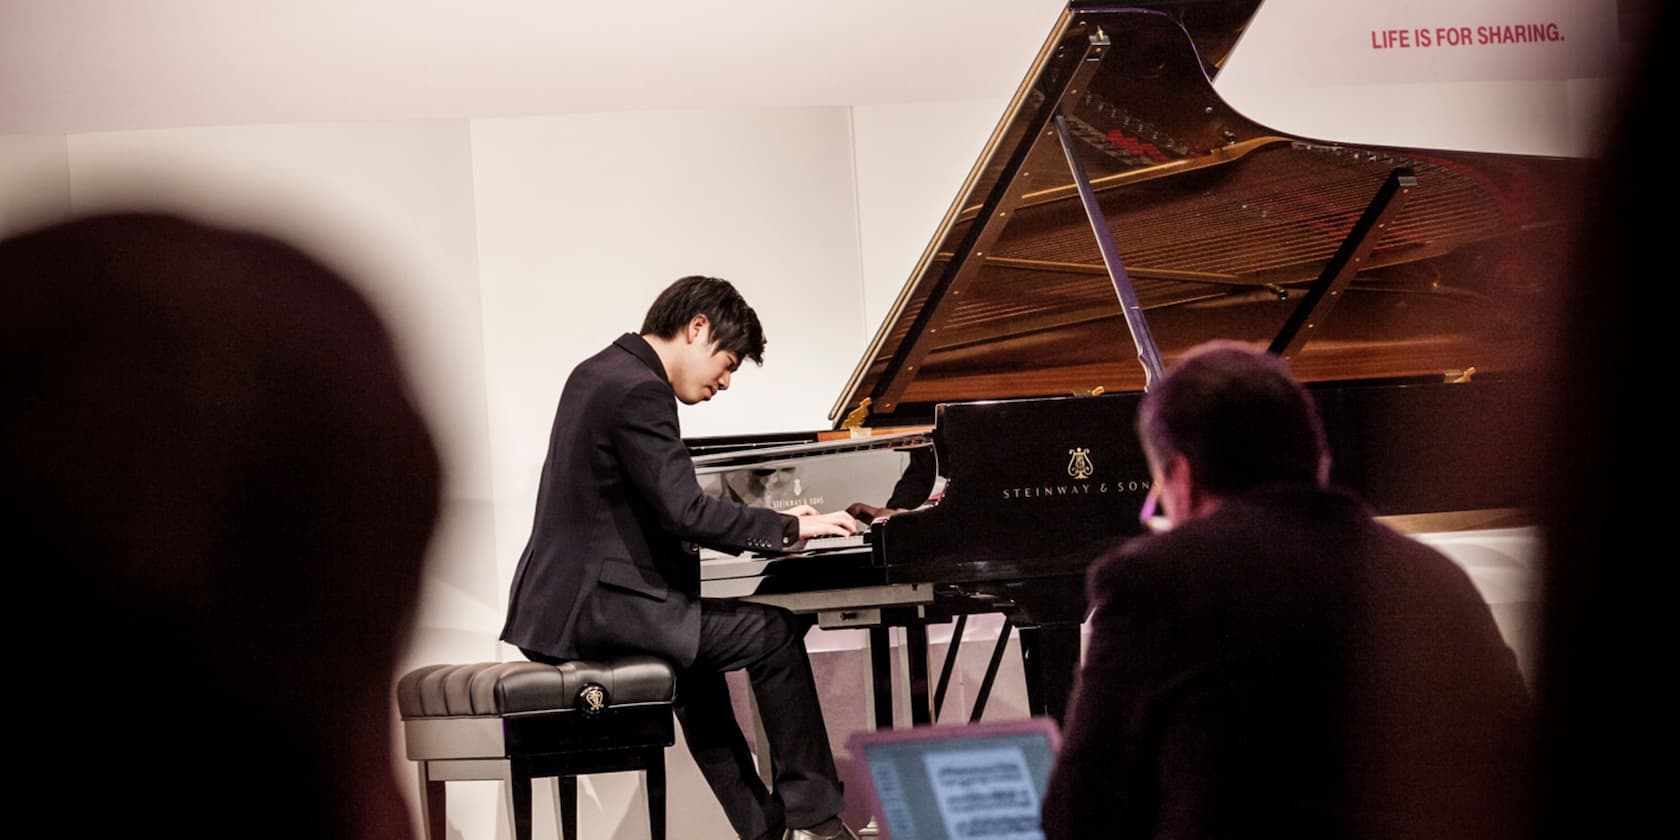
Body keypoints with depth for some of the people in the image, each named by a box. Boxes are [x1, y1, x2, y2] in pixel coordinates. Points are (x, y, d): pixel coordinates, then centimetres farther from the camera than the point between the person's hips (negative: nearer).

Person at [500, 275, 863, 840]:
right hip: (596, 604, -11)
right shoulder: (639, 392, -15)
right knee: (774, 633, -5)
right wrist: (789, 527, -12)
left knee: (696, 654, 30)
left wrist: (767, 526, 17)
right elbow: (685, 512, -23)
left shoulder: (602, 372, 16)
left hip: (560, 602, 11)